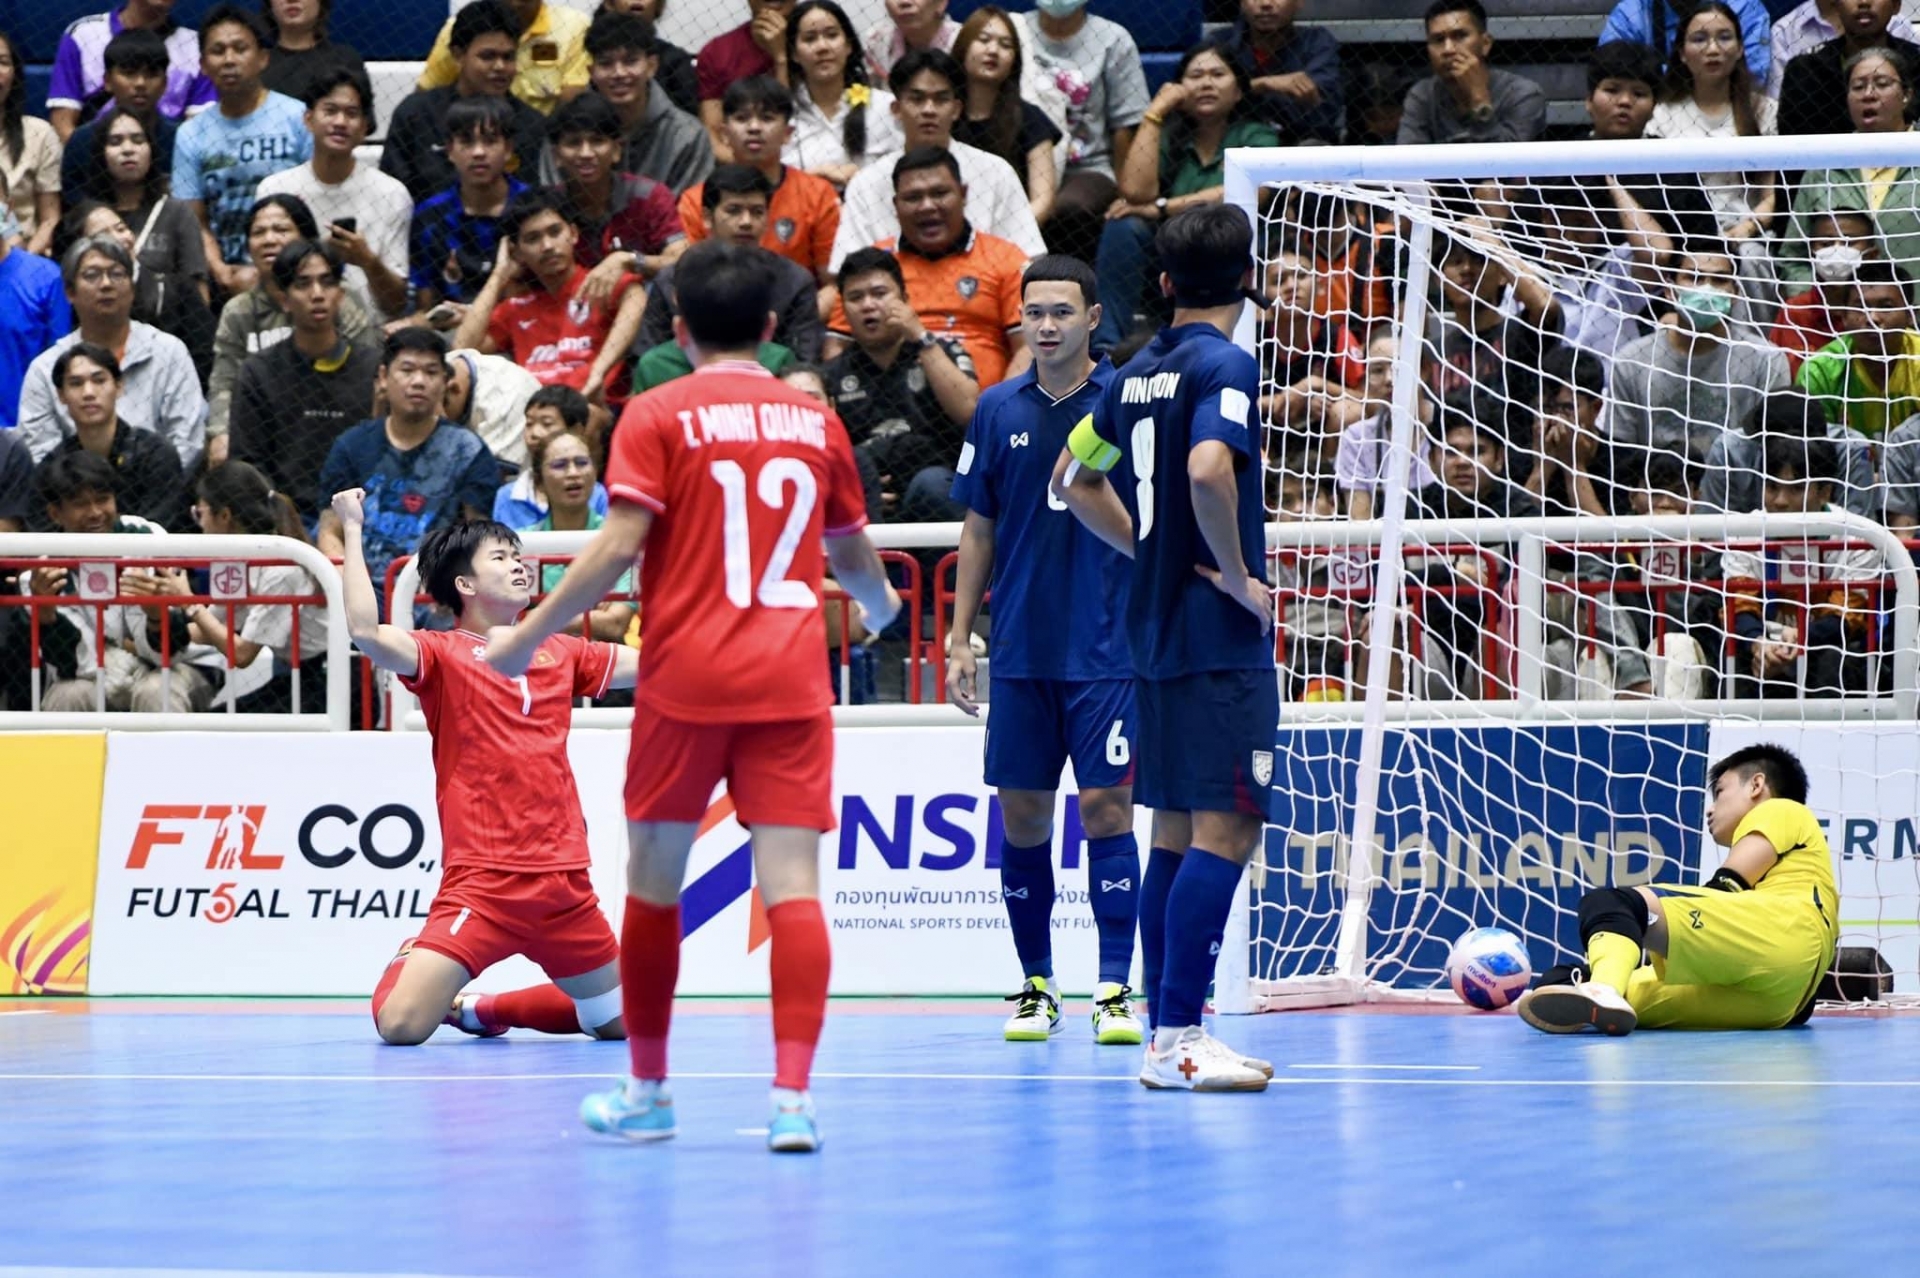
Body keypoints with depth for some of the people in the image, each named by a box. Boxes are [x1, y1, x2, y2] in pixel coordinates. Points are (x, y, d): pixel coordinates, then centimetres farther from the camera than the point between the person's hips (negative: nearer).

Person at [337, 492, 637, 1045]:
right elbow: (365, 632, -21)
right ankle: (403, 967, 20)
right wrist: (353, 533, -17)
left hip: (564, 885, 5)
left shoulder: (561, 653, 13)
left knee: (621, 1022, 14)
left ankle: (484, 1008, 33)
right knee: (401, 1024, -18)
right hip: (481, 886, -5)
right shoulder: (444, 654, -3)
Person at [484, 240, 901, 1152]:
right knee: (790, 883, -5)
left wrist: (530, 634, -3)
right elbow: (852, 553, 24)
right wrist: (880, 604, 46)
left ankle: (648, 1092, 21)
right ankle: (792, 1095, -17)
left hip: (685, 679, -2)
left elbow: (619, 545, -11)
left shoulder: (657, 417, -1)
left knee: (653, 878, 12)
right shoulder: (814, 421, 10)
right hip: (790, 682, 2)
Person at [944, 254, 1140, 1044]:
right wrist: (959, 640, 8)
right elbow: (979, 530, 12)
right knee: (1022, 814, 5)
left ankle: (1115, 991, -4)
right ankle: (1036, 987, 15)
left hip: (1108, 649, -3)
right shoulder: (998, 411, 7)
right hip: (1021, 650, 3)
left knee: (1106, 804, -7)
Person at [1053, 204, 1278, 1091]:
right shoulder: (1224, 366, -12)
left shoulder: (1137, 374, 12)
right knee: (1225, 830, -9)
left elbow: (1078, 479, 22)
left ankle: (1168, 1038, 14)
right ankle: (1178, 1038, -13)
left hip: (1155, 629, 8)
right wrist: (1237, 575, -16)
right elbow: (1208, 470, -28)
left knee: (1177, 831, 12)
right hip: (1221, 636, -8)